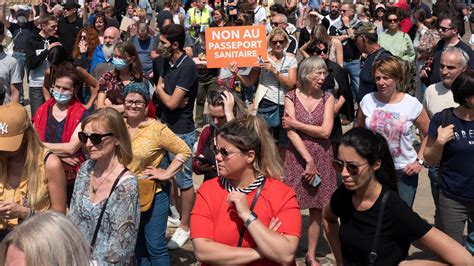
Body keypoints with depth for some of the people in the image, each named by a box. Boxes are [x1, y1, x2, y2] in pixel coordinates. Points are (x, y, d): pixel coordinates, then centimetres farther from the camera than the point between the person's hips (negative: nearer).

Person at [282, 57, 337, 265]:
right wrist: (308, 159, -16)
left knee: (317, 207, 8)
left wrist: (296, 123, -7)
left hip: (321, 158, 2)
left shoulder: (327, 98, 2)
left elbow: (325, 131, -9)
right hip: (297, 157, -2)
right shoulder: (291, 97, -2)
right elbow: (291, 132, -11)